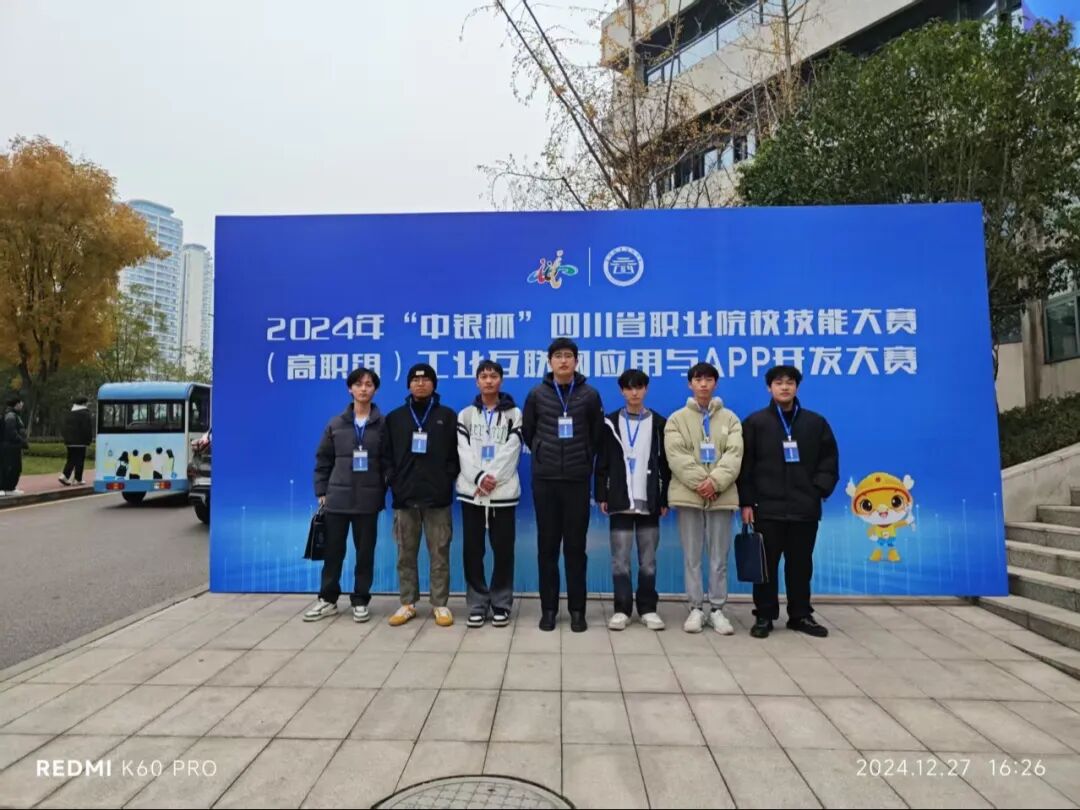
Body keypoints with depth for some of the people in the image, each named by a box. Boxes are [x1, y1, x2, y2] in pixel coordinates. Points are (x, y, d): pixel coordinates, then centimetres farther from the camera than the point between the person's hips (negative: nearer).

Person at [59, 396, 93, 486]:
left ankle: (64, 476, -1)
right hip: (80, 441, -7)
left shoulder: (69, 414, 14)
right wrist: (89, 439, -6)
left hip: (70, 441, 7)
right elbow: (87, 429, -15)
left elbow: (64, 428, 16)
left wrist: (66, 438, 19)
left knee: (71, 460, 13)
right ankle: (78, 479, 2)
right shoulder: (85, 414, -10)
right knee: (80, 460, -1)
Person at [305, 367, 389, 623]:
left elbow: (387, 462, -1)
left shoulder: (382, 424, -1)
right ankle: (327, 599, 24)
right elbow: (323, 460, 8)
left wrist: (382, 493, -5)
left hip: (368, 499, -1)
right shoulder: (336, 424, 4)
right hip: (337, 497, 2)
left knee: (365, 552, 7)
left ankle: (360, 600, 21)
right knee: (333, 551, 9)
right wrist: (321, 492, 4)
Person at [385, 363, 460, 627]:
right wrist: (393, 481, -3)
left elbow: (456, 454, 2)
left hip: (438, 497, -2)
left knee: (439, 554, 2)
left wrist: (446, 480, -8)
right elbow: (387, 455, 9)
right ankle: (408, 603, 20)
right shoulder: (395, 417, 11)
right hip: (404, 498, 2)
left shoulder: (447, 416, 6)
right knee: (405, 555, 9)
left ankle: (440, 605, 12)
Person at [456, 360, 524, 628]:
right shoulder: (465, 415, 11)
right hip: (471, 491, 2)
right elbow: (463, 453, 0)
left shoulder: (514, 414, 6)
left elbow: (510, 453, -5)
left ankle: (501, 603, 16)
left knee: (503, 549, 3)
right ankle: (477, 604, 16)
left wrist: (492, 479, -15)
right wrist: (479, 478, -15)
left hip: (503, 492, -1)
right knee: (473, 550, 5)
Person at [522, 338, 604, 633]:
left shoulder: (590, 395, 1)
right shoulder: (537, 395, 2)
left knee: (576, 546, 5)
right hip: (544, 479, 1)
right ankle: (548, 609, 17)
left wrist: (584, 459, 11)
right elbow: (527, 431, 14)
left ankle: (577, 610, 16)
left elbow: (597, 434, 11)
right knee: (547, 545, 7)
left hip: (577, 480, -1)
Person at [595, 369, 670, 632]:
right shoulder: (610, 423, 5)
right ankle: (622, 609, 11)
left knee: (648, 560, 7)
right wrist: (602, 495, -2)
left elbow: (665, 464, 6)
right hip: (620, 499, 0)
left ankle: (648, 608, 18)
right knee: (620, 558, 2)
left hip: (649, 500, 1)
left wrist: (665, 498, 1)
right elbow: (602, 463, 4)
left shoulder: (659, 423, 7)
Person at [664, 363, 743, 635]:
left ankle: (717, 609, 17)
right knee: (692, 556, 5)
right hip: (689, 494, -1)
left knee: (719, 556, 7)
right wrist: (700, 482, -16)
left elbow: (734, 454, -3)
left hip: (722, 495, 1)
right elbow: (676, 455, -6)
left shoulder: (730, 418, 10)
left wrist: (716, 481, -18)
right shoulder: (677, 419, 6)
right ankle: (696, 608, 15)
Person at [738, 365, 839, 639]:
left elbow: (829, 462, 10)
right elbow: (745, 465, -2)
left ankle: (801, 616, 25)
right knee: (766, 565, 5)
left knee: (801, 565, 12)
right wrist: (746, 502, -6)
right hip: (767, 508, -2)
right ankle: (764, 616, 16)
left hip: (805, 509, 2)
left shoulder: (816, 423, 8)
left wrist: (818, 491, -3)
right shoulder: (755, 422, 1)